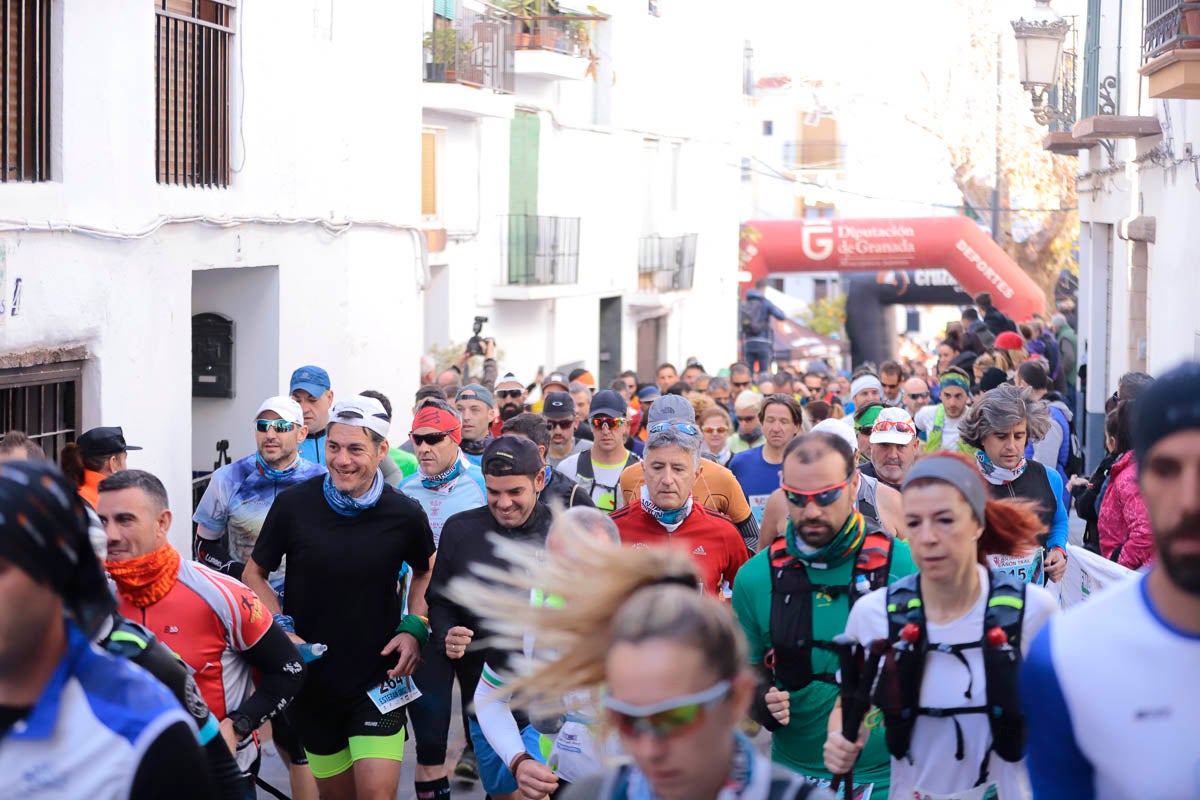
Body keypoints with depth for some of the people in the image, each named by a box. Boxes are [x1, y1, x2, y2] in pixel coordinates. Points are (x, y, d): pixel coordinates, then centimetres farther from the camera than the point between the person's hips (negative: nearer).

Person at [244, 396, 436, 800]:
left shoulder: (404, 514, -6)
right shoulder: (293, 505, -8)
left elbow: (426, 571, 14)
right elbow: (253, 575, 5)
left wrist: (414, 629, -2)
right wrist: (282, 631, -10)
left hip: (377, 678, -1)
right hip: (311, 679, 1)